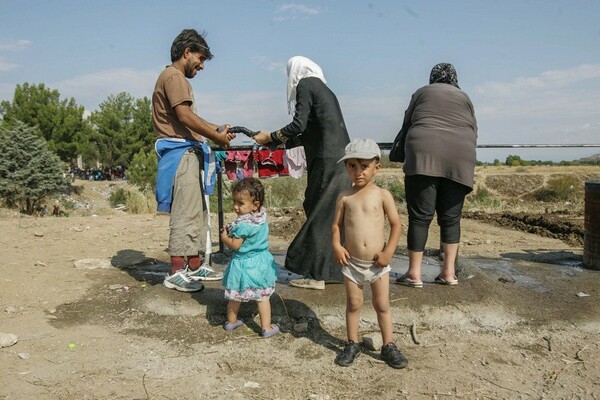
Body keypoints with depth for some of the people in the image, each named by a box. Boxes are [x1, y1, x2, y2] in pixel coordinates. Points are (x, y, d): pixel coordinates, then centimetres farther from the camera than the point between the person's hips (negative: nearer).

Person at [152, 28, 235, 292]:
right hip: (180, 152, -11)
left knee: (197, 211, 13)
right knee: (184, 213, -10)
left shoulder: (178, 78, 24)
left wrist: (215, 130, 13)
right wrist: (216, 137, -12)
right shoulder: (173, 76, -8)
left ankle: (194, 266, 20)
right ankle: (176, 273, -4)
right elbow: (185, 115, -18)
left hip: (188, 153, 11)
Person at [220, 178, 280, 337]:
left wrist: (224, 236, -4)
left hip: (243, 265, -5)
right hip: (260, 262, 5)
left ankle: (231, 321, 35)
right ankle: (266, 327, 16)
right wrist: (232, 231, 5)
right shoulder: (262, 217, -4)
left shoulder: (243, 225, -26)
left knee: (235, 296, 17)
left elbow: (234, 245, -21)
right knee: (263, 297, 12)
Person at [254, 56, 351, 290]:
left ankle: (315, 275, 0)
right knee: (333, 214, 12)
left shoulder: (305, 84, -2)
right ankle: (332, 270, 18)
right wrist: (283, 142, 29)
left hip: (327, 161, -9)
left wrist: (270, 137, -1)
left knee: (319, 214, -5)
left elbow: (299, 124, -13)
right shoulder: (323, 88, 23)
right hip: (341, 159, 9)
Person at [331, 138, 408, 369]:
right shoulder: (345, 197, -1)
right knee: (353, 304, 13)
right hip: (352, 263, 1)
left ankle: (388, 346, 23)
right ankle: (352, 344, 27)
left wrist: (389, 251, -11)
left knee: (382, 305, 10)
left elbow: (396, 224, -3)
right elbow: (336, 224, 5)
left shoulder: (382, 195, -5)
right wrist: (336, 246, -11)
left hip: (377, 263, -1)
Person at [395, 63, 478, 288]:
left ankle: (414, 273, -3)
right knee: (450, 217, 9)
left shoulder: (422, 92, 17)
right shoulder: (464, 98, 22)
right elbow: (474, 131, 20)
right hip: (459, 158, 3)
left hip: (425, 154, -3)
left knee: (420, 216, -3)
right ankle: (449, 272, 9)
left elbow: (406, 124, 20)